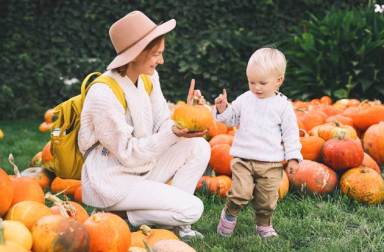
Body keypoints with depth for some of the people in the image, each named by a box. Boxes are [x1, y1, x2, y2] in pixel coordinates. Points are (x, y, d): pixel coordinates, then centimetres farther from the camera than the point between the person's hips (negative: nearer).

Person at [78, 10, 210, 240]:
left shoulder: (149, 77, -2)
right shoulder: (103, 94, -25)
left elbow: (163, 124, 1)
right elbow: (128, 154, -22)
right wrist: (174, 134, -31)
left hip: (142, 169, 8)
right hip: (113, 180, -8)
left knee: (199, 147, -6)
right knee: (192, 209, -16)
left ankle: (176, 222, 1)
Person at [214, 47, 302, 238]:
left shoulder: (283, 106, -2)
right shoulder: (244, 100, 4)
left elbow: (290, 133, 2)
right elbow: (231, 119, 15)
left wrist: (293, 157, -2)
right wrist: (222, 109, -5)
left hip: (271, 162, 0)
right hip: (243, 158, 1)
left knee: (267, 199, 8)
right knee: (241, 193, -13)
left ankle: (264, 226, 29)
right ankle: (228, 216, 12)